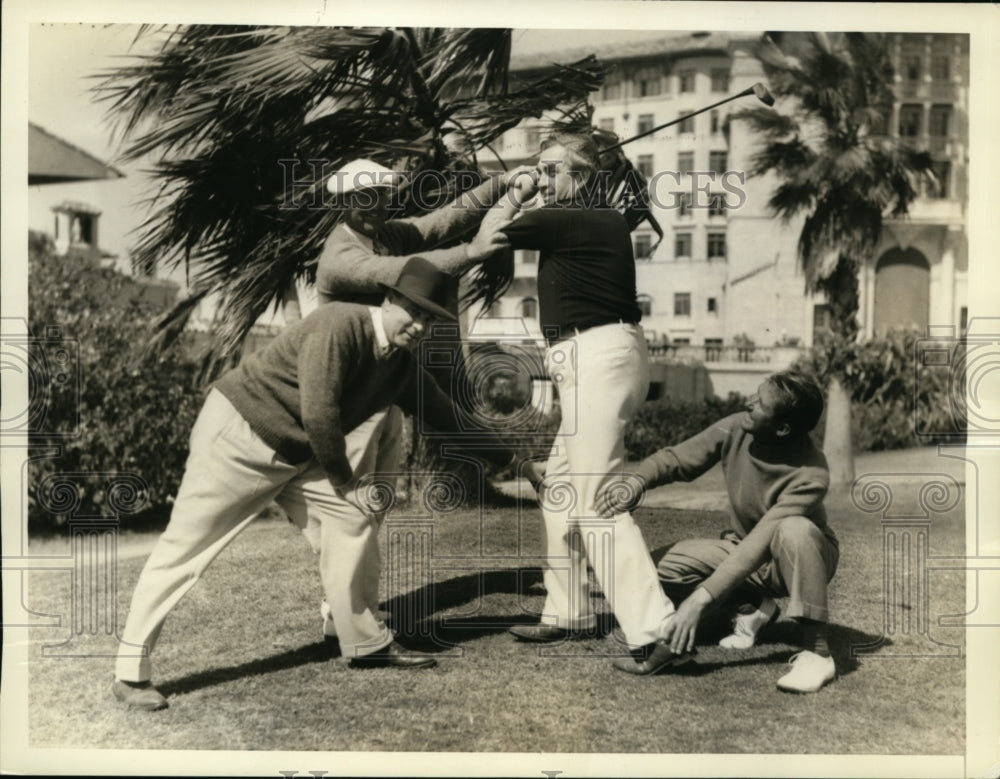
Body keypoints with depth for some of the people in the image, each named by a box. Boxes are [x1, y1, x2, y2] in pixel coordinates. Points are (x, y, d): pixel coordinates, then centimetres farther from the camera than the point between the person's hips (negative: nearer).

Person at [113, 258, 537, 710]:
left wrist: (498, 454, 23)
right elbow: (318, 413, -27)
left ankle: (367, 645, 12)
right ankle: (131, 672, 0)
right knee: (184, 546, -7)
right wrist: (341, 474, -11)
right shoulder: (340, 325, -24)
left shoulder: (401, 367, 3)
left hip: (295, 456, 9)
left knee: (350, 520, 1)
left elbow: (441, 411, 17)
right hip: (237, 435, -8)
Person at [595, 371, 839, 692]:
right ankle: (756, 605, 5)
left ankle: (816, 651, -26)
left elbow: (760, 544, -38)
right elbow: (675, 458, -10)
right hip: (743, 546, 5)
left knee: (794, 529, -40)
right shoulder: (735, 430, -19)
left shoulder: (810, 474, -33)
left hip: (802, 559, -5)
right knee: (672, 568, -20)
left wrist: (701, 599, -44)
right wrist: (636, 479, -33)